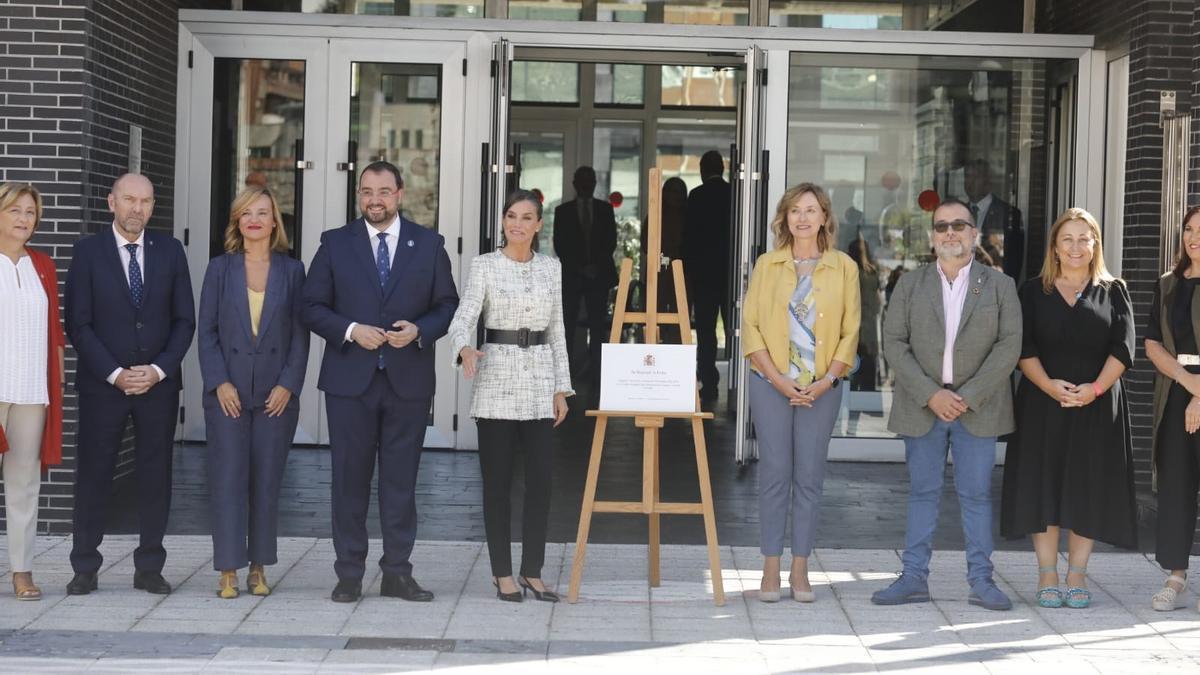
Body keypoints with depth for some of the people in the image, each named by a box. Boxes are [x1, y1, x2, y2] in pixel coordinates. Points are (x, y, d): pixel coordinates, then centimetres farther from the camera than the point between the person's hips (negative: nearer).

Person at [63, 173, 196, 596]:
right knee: (93, 475, 1)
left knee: (155, 476, 4)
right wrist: (114, 373, -11)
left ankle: (149, 568, 12)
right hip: (102, 384, -2)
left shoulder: (170, 250, 6)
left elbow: (184, 320, 5)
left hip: (159, 383, 2)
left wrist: (159, 369, -7)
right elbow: (78, 324, -4)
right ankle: (85, 568, 11)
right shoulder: (88, 251, -1)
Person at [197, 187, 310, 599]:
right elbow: (206, 331, 3)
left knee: (267, 481, 4)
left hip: (277, 393, 1)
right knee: (228, 479, -4)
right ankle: (228, 570, 0)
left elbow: (300, 333, 4)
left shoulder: (291, 270, 6)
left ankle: (258, 568, 13)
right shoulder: (220, 269, 6)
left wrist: (288, 384, -6)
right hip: (228, 392, 0)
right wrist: (219, 382, -7)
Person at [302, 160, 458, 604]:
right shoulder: (335, 244, 5)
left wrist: (420, 330, -12)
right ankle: (349, 574, 11)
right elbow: (312, 307, 3)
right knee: (350, 477, 3)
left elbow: (447, 306, 7)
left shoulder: (428, 245, 6)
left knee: (402, 478, 5)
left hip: (408, 380, 0)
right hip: (350, 379, 0)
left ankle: (398, 573, 13)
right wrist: (351, 330, -13)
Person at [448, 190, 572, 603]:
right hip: (497, 378, -3)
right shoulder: (484, 266, -2)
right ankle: (502, 573, 12)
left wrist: (561, 388, 8)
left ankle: (532, 571, 14)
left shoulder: (551, 268, 9)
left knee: (540, 479, 2)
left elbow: (556, 331, 12)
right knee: (497, 480, 2)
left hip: (539, 381, 3)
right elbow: (462, 320, -12)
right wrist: (465, 349, -34)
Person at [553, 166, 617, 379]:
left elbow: (611, 241, 7)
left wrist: (597, 265, -7)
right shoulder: (563, 211, 9)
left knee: (598, 324, -4)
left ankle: (596, 369, -5)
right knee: (568, 323, -5)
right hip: (571, 274, 0)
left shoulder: (606, 209, 11)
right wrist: (577, 266, -7)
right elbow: (559, 244, 4)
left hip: (599, 273, 1)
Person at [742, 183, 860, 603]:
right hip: (772, 384, 0)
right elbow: (750, 326, 1)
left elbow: (851, 331, 4)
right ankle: (771, 568, 7)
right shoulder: (767, 265, 5)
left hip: (822, 388, 0)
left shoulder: (843, 267, 5)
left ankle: (800, 569, 10)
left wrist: (827, 380, -8)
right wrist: (778, 379, -9)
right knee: (774, 474, -1)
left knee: (809, 476, 2)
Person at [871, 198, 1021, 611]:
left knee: (976, 494, 3)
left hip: (977, 407, -1)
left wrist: (968, 396, -13)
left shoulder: (999, 286, 5)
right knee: (922, 492, 6)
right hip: (922, 406, 1)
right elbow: (893, 343, 0)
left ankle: (981, 580, 9)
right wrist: (931, 394, -12)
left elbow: (1010, 345, -4)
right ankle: (914, 578, 11)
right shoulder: (910, 285, 8)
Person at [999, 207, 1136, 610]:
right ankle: (1047, 576, 4)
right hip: (1043, 404, 0)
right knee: (1044, 486, -1)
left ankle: (1077, 577, 7)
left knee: (1088, 489, 1)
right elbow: (1023, 348, -2)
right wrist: (1049, 385, -17)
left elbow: (1123, 347, -1)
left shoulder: (1113, 292, 8)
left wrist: (1096, 388, -16)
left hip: (1097, 406, 0)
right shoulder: (1033, 292, 7)